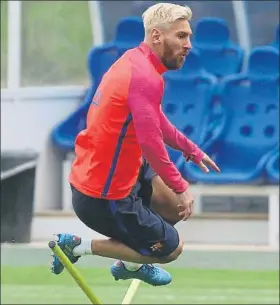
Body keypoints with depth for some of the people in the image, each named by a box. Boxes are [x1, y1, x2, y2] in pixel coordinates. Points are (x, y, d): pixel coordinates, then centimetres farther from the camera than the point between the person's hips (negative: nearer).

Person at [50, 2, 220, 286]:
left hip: (91, 174, 9)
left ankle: (131, 263, 37)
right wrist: (181, 188, -18)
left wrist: (193, 151, 26)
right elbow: (151, 144, -29)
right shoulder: (145, 79, -26)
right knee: (171, 248, 8)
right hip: (103, 199, -9)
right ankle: (78, 246, 6)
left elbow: (157, 124, 19)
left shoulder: (135, 61, 4)